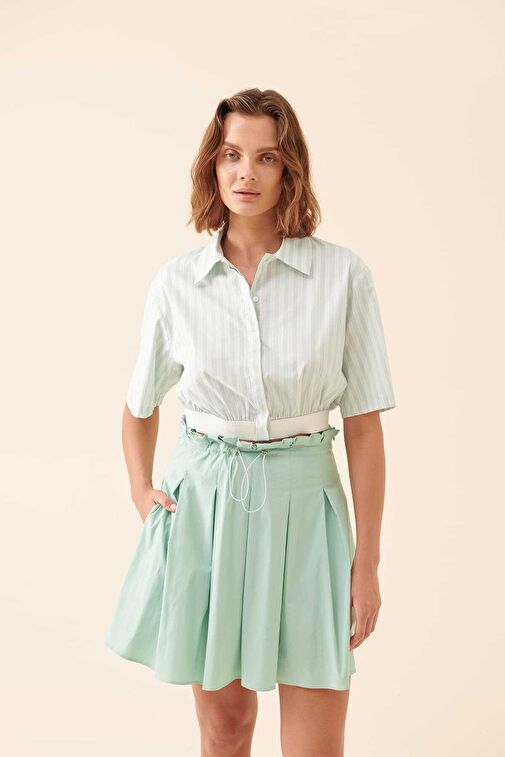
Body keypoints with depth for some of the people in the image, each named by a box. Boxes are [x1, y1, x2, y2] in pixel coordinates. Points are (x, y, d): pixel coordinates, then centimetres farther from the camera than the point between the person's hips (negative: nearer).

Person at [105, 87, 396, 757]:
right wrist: (141, 493, 2)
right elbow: (140, 405, 15)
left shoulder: (343, 274, -6)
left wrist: (368, 561, -5)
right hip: (204, 504, 1)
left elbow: (364, 425, -4)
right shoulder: (177, 282, -1)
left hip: (303, 505, -1)